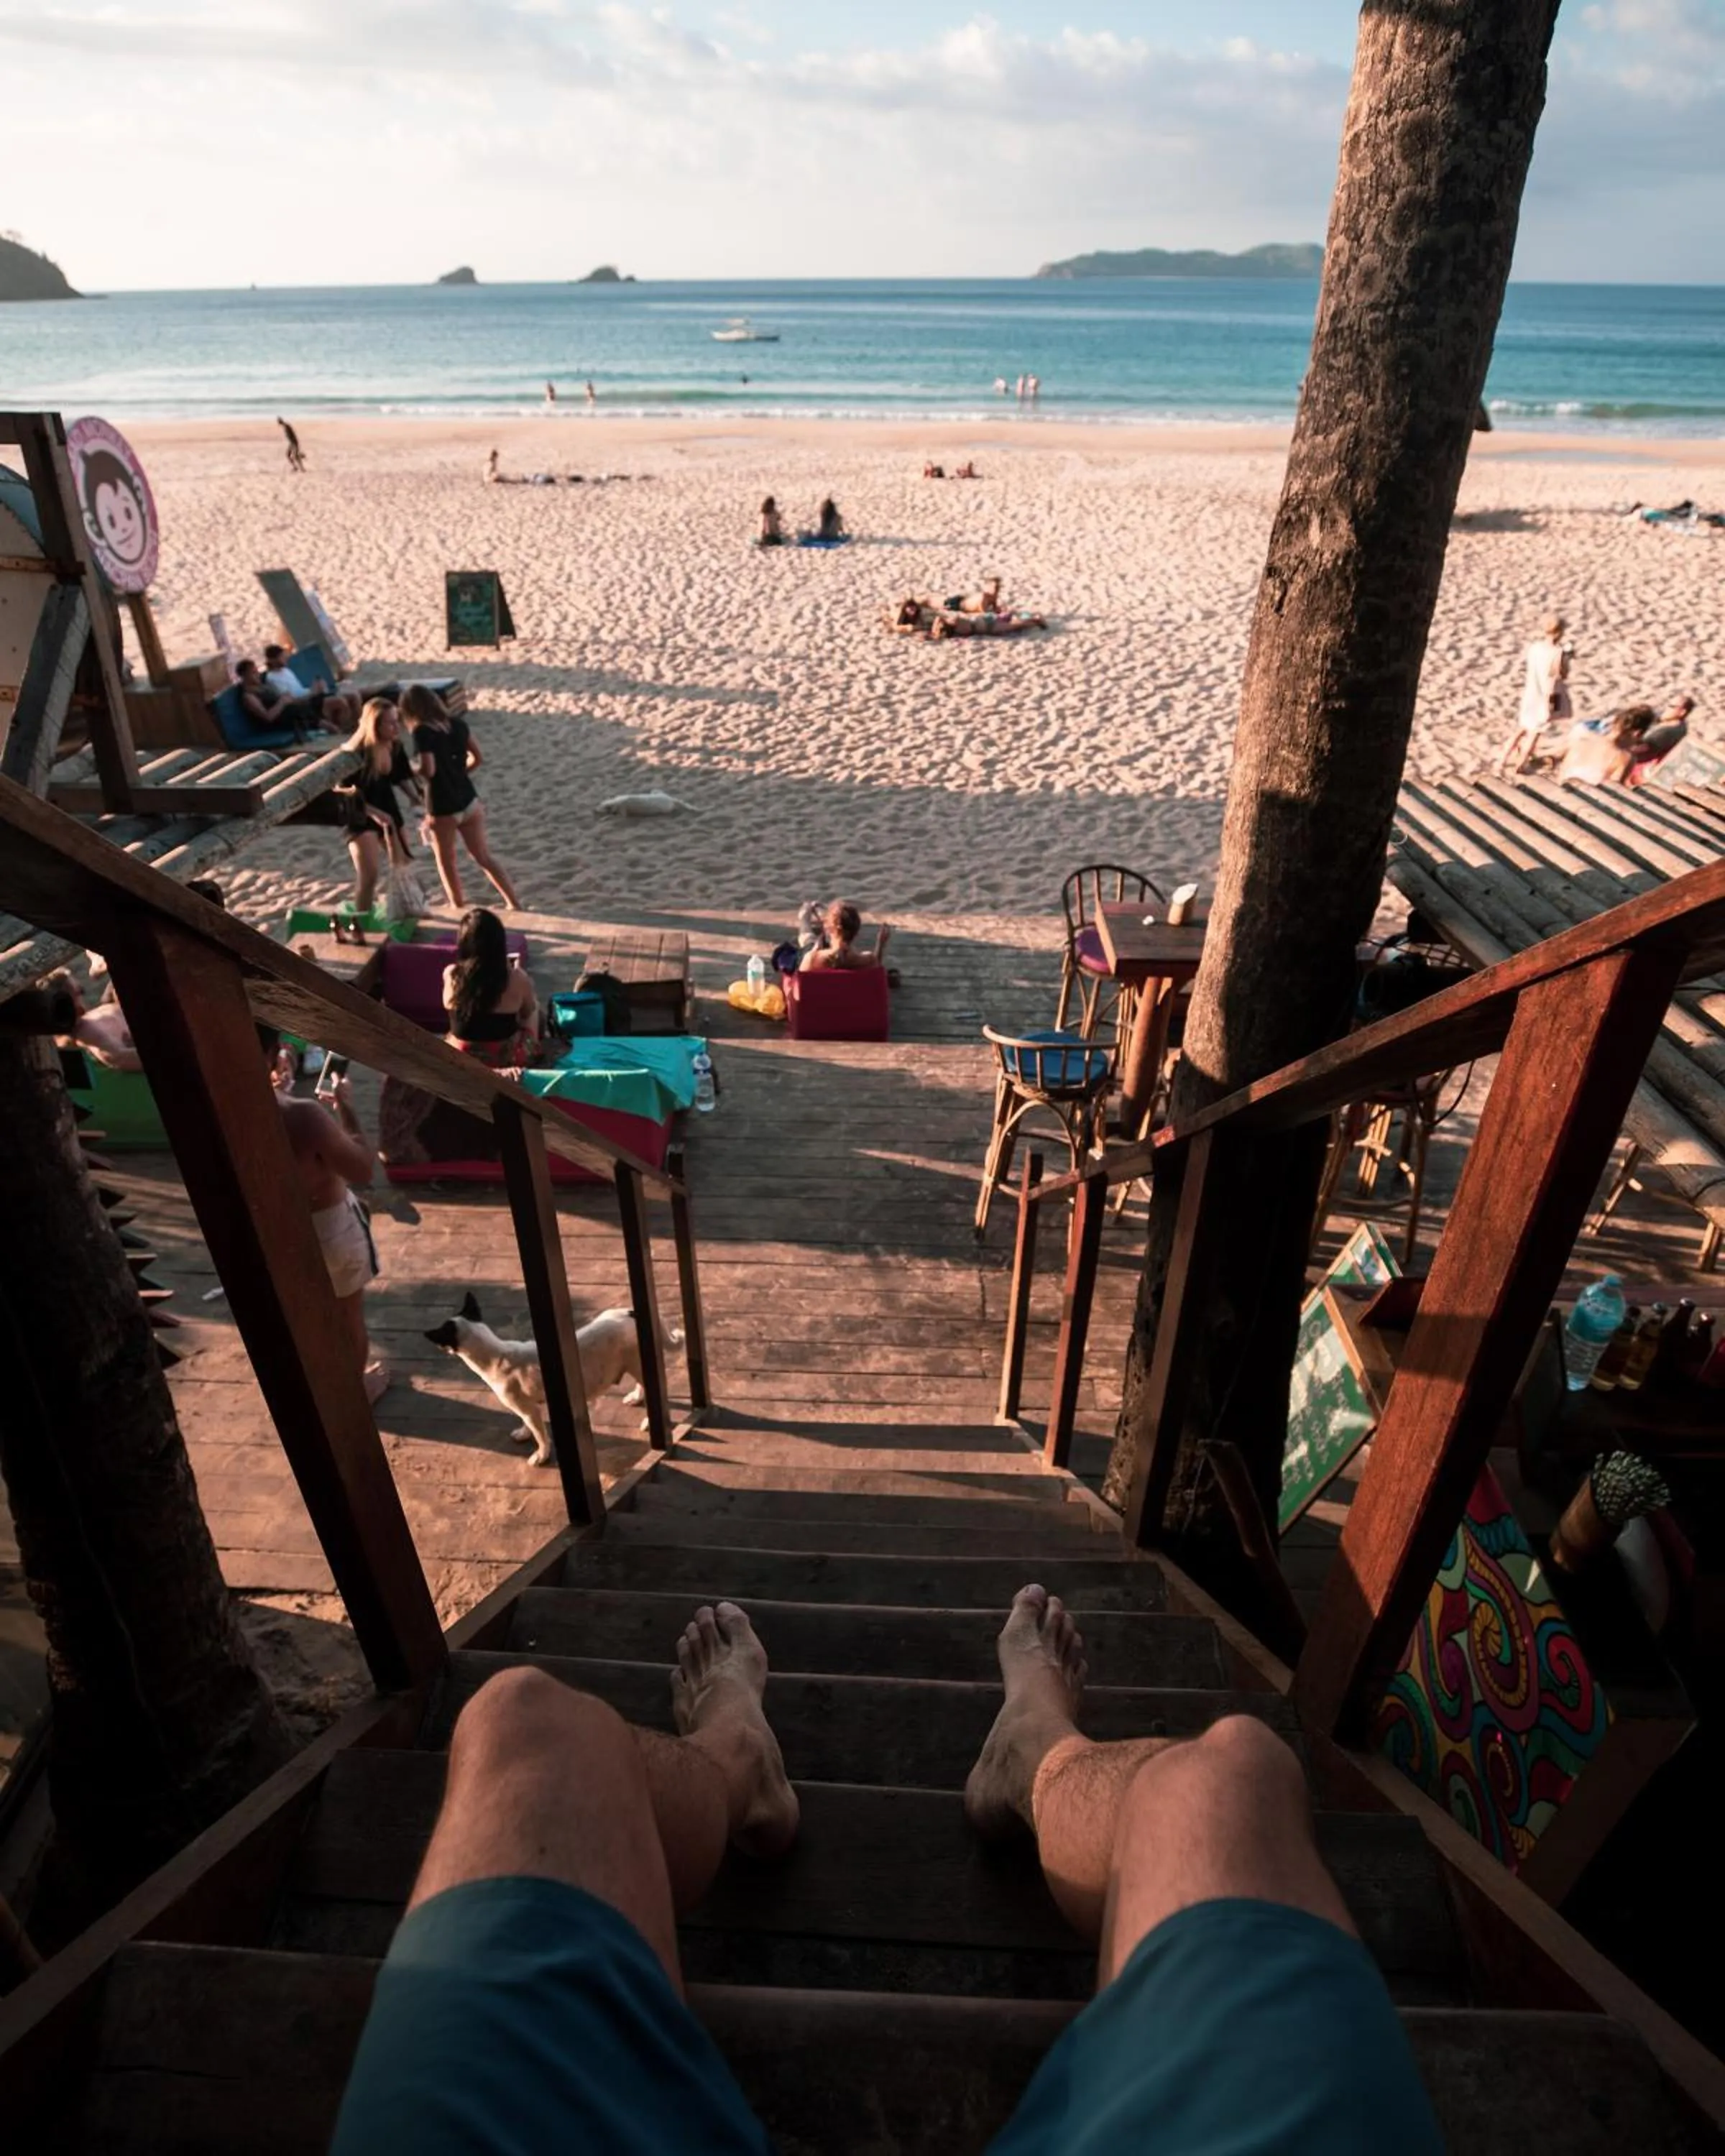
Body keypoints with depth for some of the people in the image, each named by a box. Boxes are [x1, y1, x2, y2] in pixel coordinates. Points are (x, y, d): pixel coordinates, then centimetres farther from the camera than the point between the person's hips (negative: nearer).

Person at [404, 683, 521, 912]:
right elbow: (478, 758, 9)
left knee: (446, 862, 17)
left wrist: (413, 767, -4)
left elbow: (428, 770, -24)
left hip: (442, 808, -5)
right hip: (469, 801, 5)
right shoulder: (458, 725, 2)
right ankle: (514, 904, 10)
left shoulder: (422, 732, -16)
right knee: (485, 857, 14)